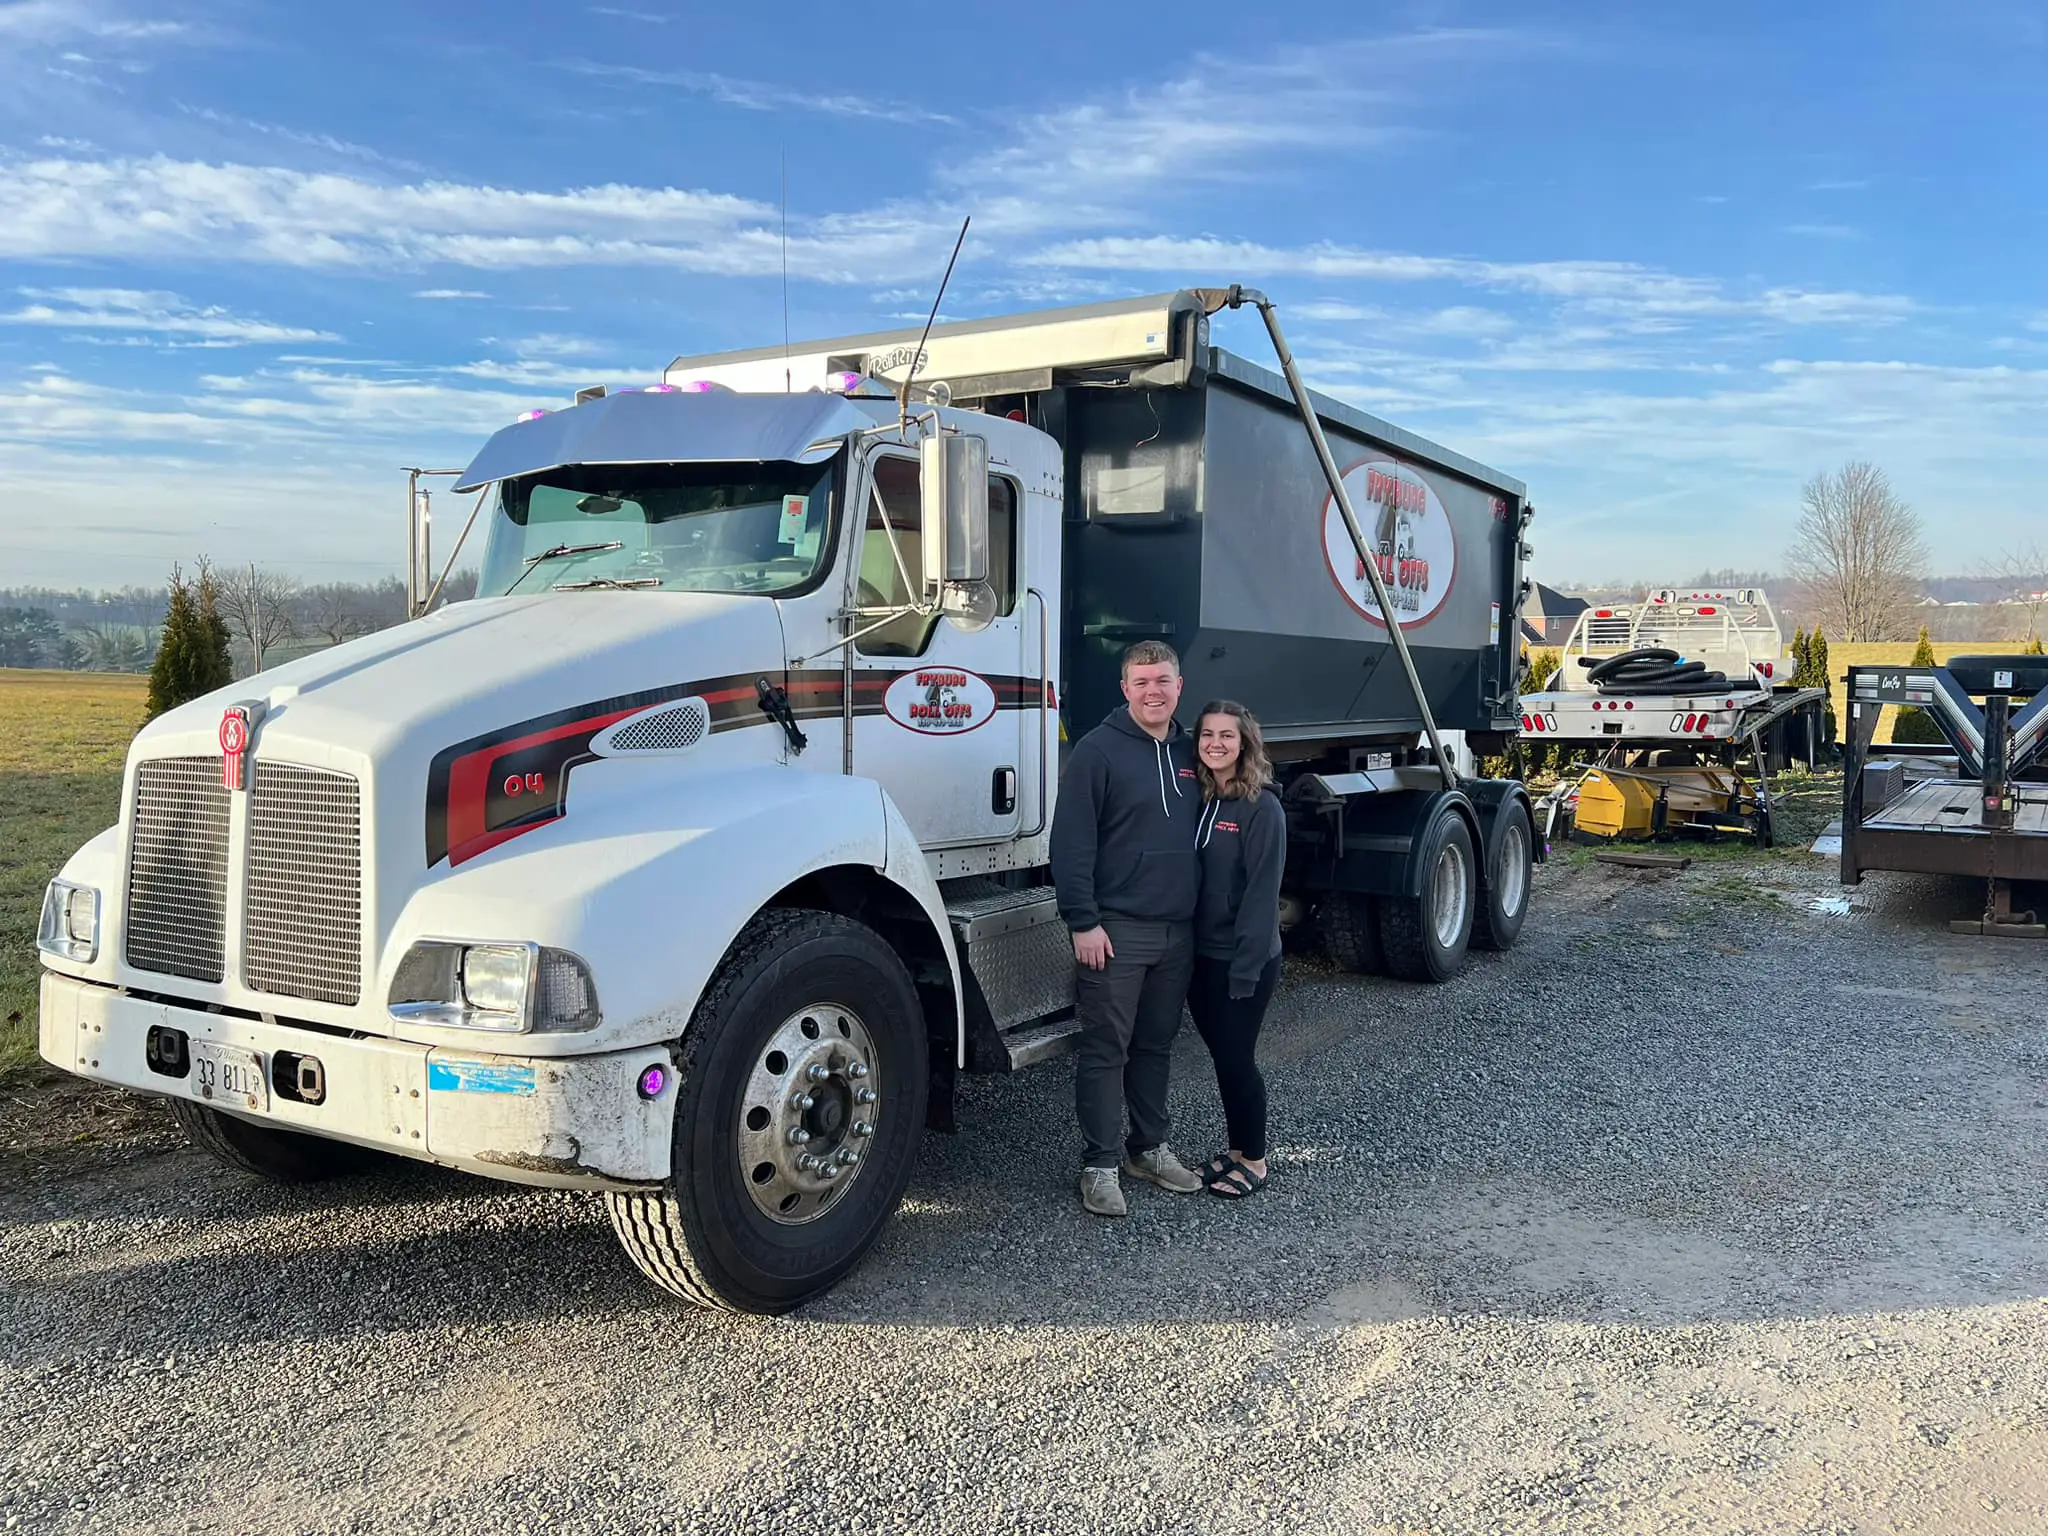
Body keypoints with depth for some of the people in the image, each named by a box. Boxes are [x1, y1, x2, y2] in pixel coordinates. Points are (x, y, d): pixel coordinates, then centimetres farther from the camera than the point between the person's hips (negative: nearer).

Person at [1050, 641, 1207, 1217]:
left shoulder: (1188, 753, 11)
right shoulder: (1099, 750, -8)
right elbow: (1071, 842, -12)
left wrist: (1202, 914, 17)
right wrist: (1083, 921, -16)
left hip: (1177, 930, 6)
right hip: (1115, 929, -6)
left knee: (1156, 1045, 15)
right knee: (1105, 1049, 1)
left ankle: (1149, 1147, 28)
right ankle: (1101, 1164, 9)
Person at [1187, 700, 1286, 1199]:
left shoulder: (1262, 807, -13)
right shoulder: (1198, 800, 7)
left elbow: (1262, 892, -17)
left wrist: (1245, 967, -20)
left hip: (1244, 960, -6)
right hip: (1201, 955, 6)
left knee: (1236, 1058, 1)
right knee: (1222, 1055, 14)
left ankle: (1254, 1162, 17)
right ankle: (1235, 1150, 28)